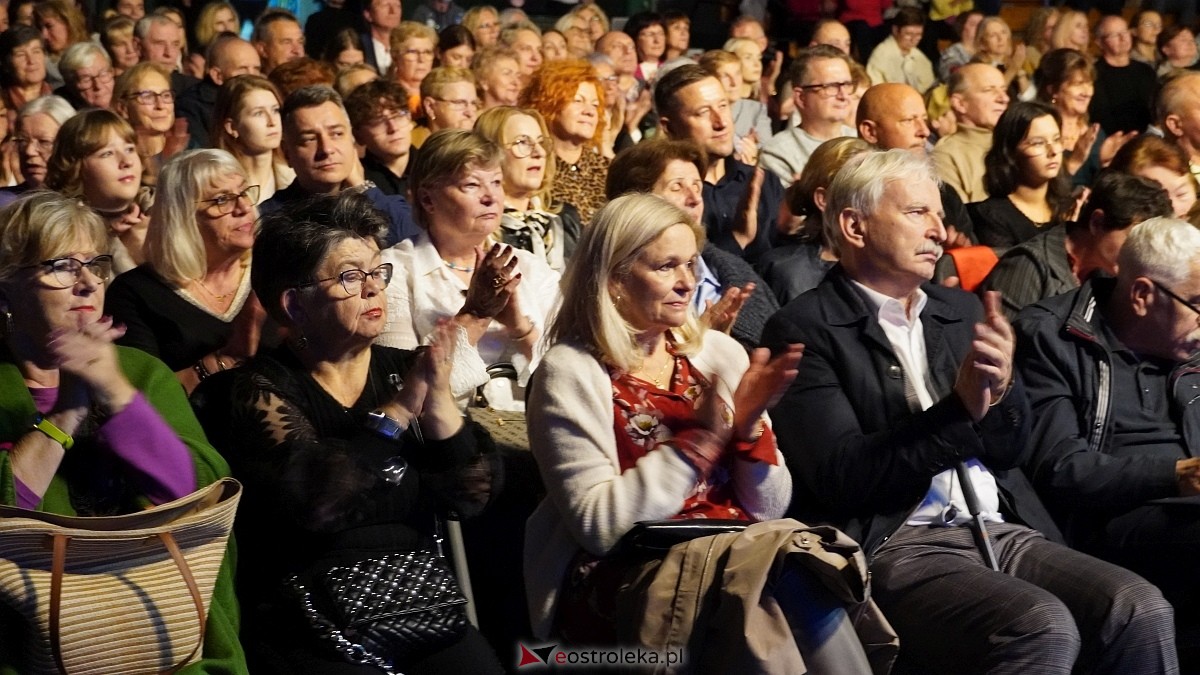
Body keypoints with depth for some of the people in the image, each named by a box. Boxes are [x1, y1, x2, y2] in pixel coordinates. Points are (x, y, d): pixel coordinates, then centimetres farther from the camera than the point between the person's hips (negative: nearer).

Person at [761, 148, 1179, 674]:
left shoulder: (962, 310, 18)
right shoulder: (806, 330, -1)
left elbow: (1014, 451, 15)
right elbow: (840, 474, -10)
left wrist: (1001, 389, -8)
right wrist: (960, 409, -18)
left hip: (1004, 531, 6)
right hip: (895, 547, -6)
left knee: (1143, 611, -19)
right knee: (1044, 627, -32)